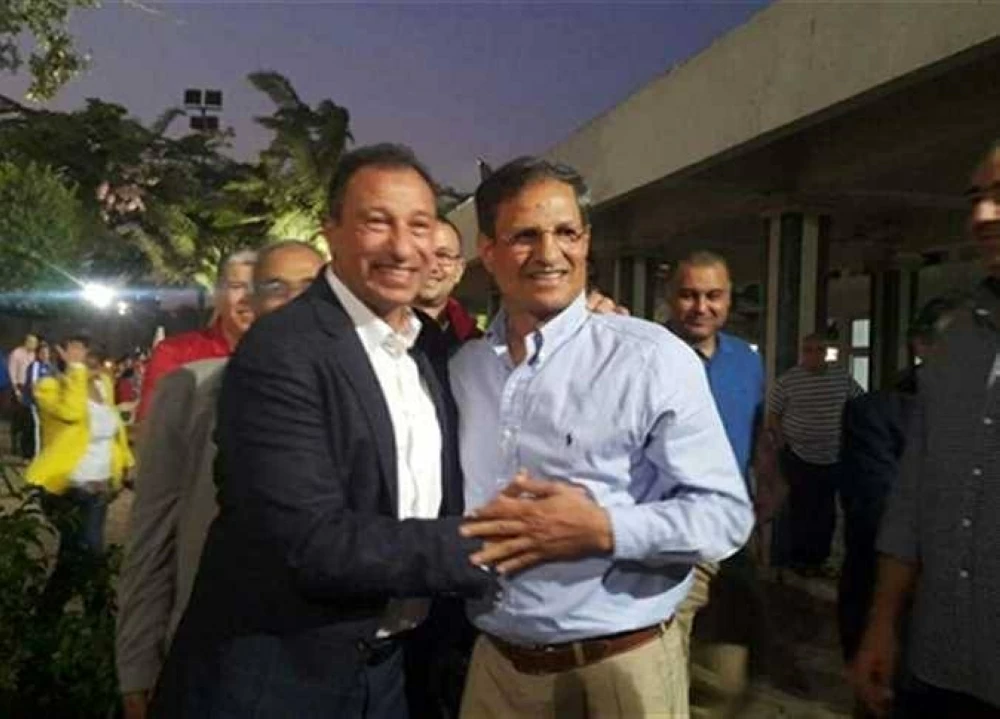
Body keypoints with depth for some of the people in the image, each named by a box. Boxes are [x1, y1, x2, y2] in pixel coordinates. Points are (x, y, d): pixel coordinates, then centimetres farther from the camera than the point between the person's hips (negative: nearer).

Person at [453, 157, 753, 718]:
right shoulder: (461, 366, 4)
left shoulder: (654, 359, -12)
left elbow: (727, 513, -12)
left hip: (620, 668, -4)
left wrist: (603, 529, -24)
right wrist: (456, 541, -7)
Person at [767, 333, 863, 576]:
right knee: (801, 510, 2)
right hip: (799, 458, -3)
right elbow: (772, 415, -1)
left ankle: (819, 558, 22)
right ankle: (799, 559, 15)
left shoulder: (842, 377, 4)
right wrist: (783, 442, -8)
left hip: (833, 458, 4)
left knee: (826, 512, 10)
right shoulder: (787, 380, -5)